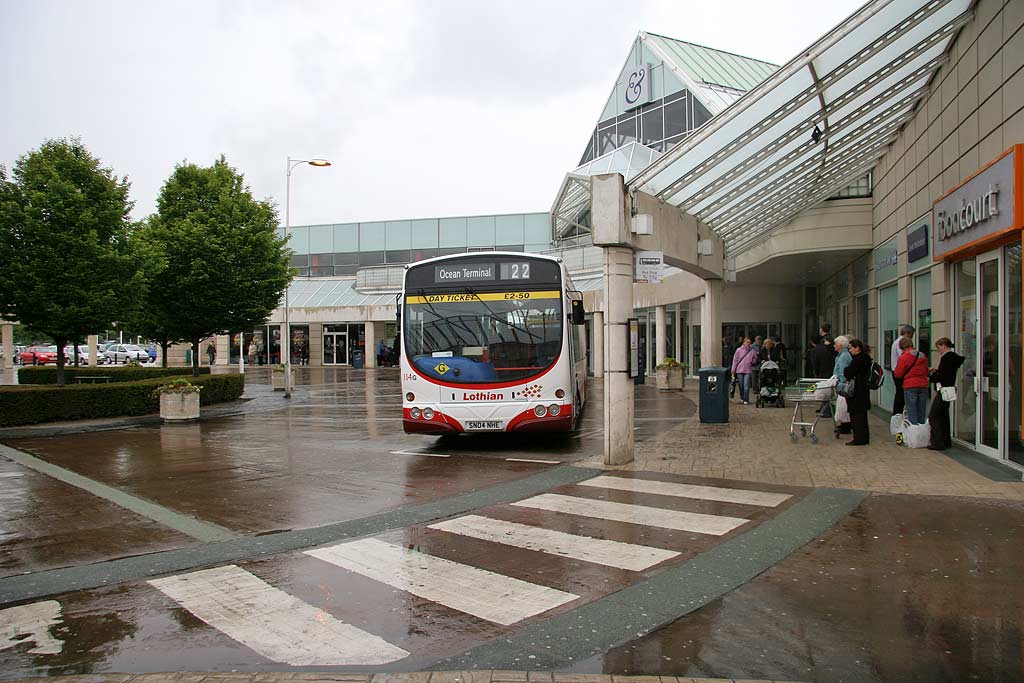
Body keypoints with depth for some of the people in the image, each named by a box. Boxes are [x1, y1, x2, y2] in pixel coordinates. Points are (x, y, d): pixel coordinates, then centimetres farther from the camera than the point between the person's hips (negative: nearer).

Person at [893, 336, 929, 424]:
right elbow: (926, 372, 19)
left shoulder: (904, 357, -9)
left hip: (910, 387, -5)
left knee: (911, 412, -2)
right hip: (923, 385, 5)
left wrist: (895, 369, 12)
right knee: (921, 412, 12)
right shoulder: (923, 356, 10)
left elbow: (897, 374, -7)